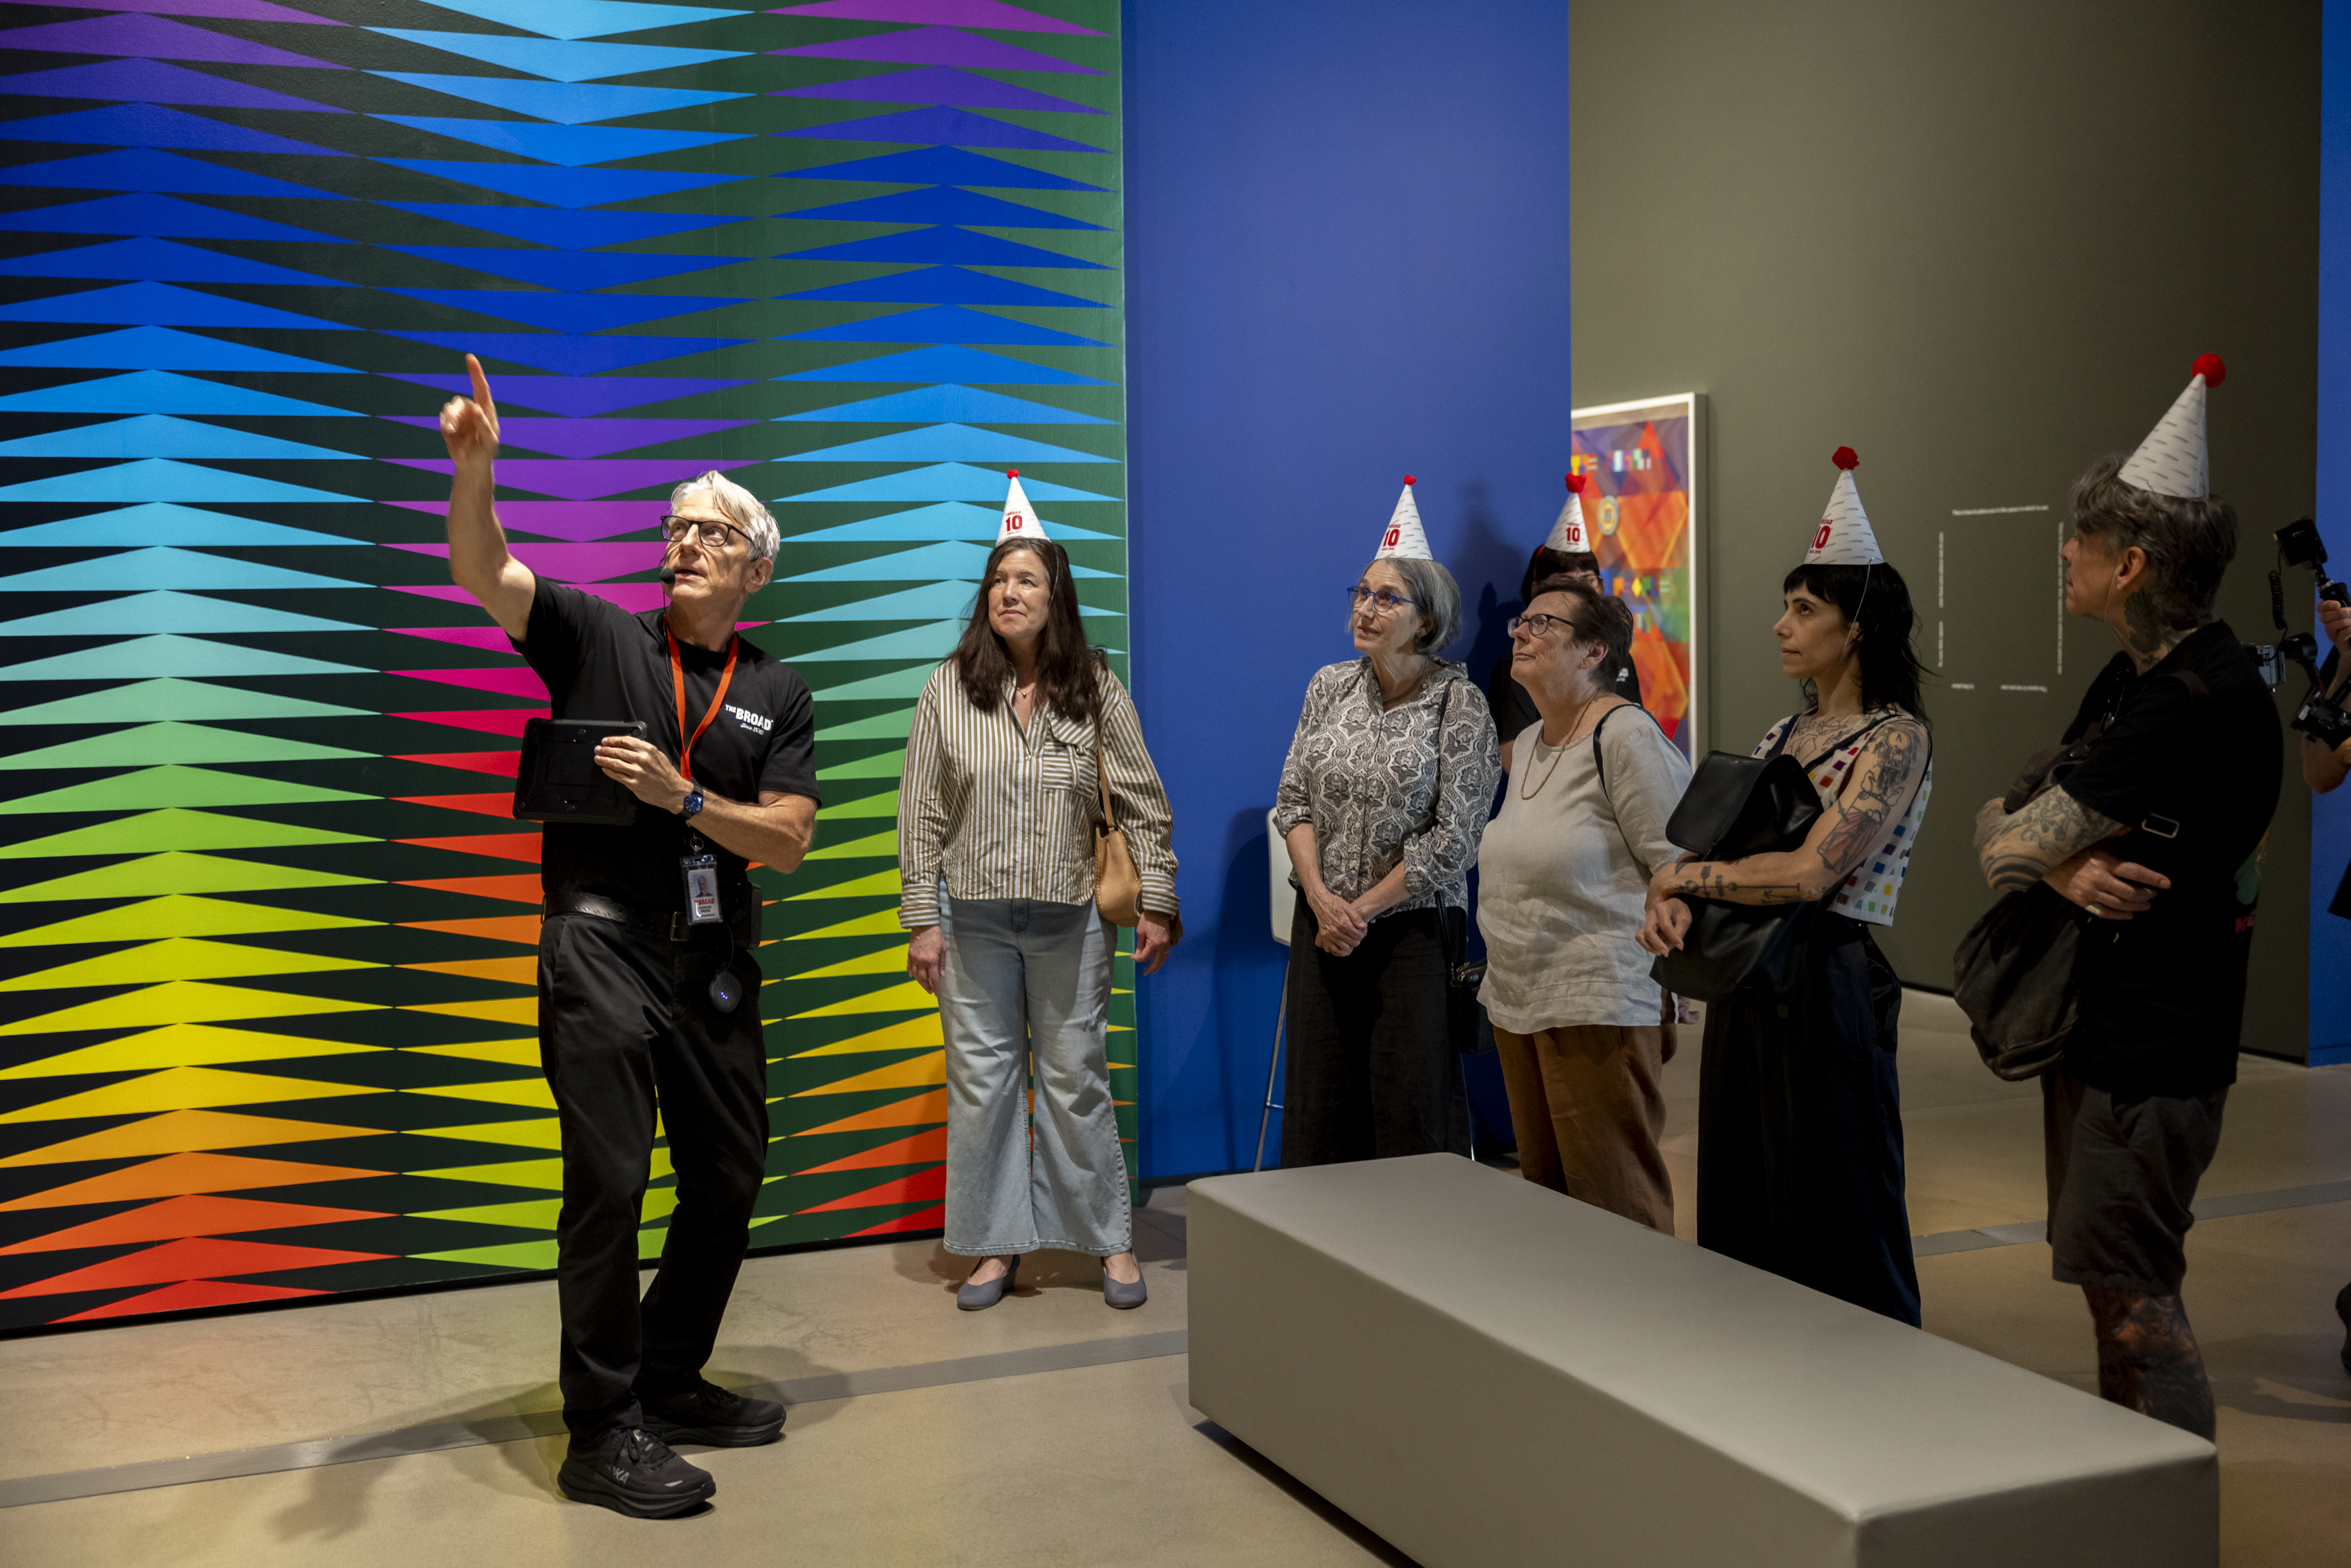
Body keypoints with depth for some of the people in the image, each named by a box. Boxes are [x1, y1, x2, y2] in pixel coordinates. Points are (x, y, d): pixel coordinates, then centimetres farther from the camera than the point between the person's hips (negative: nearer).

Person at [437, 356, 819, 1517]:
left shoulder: (777, 695, 8)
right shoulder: (598, 638, 2)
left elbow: (786, 841, -1)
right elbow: (484, 573, -15)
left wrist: (681, 797, -14)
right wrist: (474, 470, -33)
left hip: (715, 963, 4)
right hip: (602, 947, -4)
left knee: (729, 1181, 11)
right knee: (609, 1183, -6)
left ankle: (670, 1382, 30)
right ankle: (602, 1432, 4)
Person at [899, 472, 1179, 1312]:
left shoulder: (1096, 691, 0)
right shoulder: (949, 689, -1)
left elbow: (1143, 804, 3)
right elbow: (921, 815, 0)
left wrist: (1156, 904, 0)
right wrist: (922, 919, -3)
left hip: (1071, 919, 0)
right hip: (973, 918, 1)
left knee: (1076, 1079, 7)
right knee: (981, 1079, 6)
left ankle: (1111, 1241, 18)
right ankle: (997, 1243, 19)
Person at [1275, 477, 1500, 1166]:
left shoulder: (1457, 701, -8)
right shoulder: (1330, 686, 6)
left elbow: (1453, 837, -11)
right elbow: (1293, 801, 5)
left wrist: (1364, 908, -11)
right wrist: (1322, 899, -9)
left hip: (1413, 923, -4)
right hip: (1323, 922, 4)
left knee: (1411, 1105, -1)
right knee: (1320, 1096, 6)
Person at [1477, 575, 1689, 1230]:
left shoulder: (1624, 735, -12)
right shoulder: (1529, 741, 16)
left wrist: (1669, 997, -14)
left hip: (1599, 1007, -9)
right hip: (1517, 1004, 9)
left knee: (1615, 1203, -4)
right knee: (1544, 1191, 14)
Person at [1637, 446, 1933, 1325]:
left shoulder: (1895, 739, -11)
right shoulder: (1786, 734, 13)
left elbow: (1811, 872, -22)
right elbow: (1717, 846, 12)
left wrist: (1678, 875, -11)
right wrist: (1671, 904, -10)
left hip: (1825, 988, -8)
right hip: (1745, 980, 8)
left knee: (1835, 1232, 0)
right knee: (1740, 1219, 14)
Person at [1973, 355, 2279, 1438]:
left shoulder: (2201, 701, -23)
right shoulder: (2133, 676, 10)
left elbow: (2006, 848, -22)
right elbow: (2020, 834, 7)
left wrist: (2004, 830, 1)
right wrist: (2068, 866, -15)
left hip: (2151, 1049, -10)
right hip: (2099, 1023, 10)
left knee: (2132, 1298, -5)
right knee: (2113, 1281, 18)